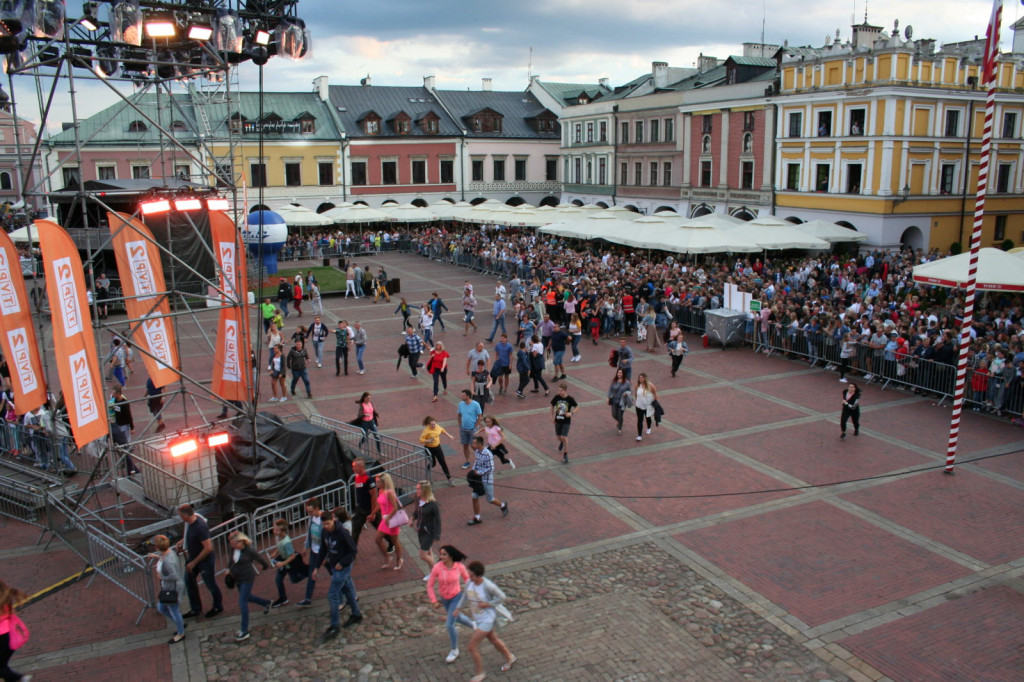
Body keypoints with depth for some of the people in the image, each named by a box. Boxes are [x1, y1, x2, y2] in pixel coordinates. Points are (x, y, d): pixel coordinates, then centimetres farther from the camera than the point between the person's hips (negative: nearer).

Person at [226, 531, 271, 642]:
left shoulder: (250, 550, -25)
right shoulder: (234, 548, -7)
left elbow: (261, 560, -10)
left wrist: (266, 566, 5)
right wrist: (229, 568, 6)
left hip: (247, 578, -7)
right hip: (237, 578, 7)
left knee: (242, 602, -9)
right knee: (247, 597, 23)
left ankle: (244, 631, -1)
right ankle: (266, 603, 51)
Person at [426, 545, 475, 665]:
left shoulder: (459, 566, -22)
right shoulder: (437, 567, -23)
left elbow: (466, 577, 0)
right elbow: (430, 585, -12)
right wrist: (434, 601, -13)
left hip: (456, 597, -3)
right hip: (444, 599, 3)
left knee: (449, 625, -7)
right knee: (456, 617, 26)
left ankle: (454, 650, 18)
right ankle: (473, 625, 59)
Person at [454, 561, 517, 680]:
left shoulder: (488, 586, -28)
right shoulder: (469, 582, -9)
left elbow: (501, 596, -15)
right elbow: (465, 596, 10)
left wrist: (487, 604, -22)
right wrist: (459, 609, 6)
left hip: (487, 620, -7)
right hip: (478, 619, 7)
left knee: (471, 647, -7)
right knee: (493, 640, 27)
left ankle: (480, 673, 13)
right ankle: (510, 658, 52)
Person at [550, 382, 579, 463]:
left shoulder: (570, 399, -15)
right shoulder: (557, 397, -9)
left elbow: (577, 407, -3)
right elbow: (552, 406, 8)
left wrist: (571, 413, -21)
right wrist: (552, 417, 8)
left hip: (566, 421, -3)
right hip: (558, 420, 3)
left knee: (564, 437, -10)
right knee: (559, 436, 17)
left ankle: (565, 455, 2)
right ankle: (561, 442, 55)